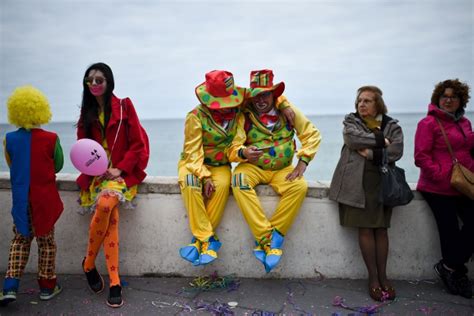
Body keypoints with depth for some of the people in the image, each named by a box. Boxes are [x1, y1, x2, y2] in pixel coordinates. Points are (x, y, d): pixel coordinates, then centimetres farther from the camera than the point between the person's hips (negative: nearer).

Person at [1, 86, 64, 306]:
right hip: (45, 199, -2)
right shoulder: (51, 138, -13)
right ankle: (47, 287, 22)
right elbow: (58, 166, 0)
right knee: (46, 242, 11)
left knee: (20, 240, 18)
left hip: (20, 199, 3)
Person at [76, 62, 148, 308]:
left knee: (104, 204, -31)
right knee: (110, 218, -22)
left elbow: (138, 144, -3)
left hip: (122, 172, -3)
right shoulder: (86, 112, 15)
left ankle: (89, 263, -10)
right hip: (97, 173, 3)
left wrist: (120, 169, -11)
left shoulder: (124, 107, 1)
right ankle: (115, 283, -13)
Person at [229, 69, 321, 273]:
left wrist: (302, 162, -10)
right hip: (253, 167, -1)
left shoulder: (288, 110, 0)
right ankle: (268, 239, -28)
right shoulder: (244, 116, -4)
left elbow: (312, 134, 1)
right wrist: (243, 152, -35)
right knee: (239, 181, -33)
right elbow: (233, 148, -11)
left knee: (300, 186, -29)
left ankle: (271, 237, -18)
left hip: (282, 169, 1)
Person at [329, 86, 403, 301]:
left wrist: (371, 153, -12)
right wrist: (381, 141, -8)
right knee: (365, 228, -3)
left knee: (381, 229, 2)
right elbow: (354, 138, -13)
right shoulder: (351, 121, 10)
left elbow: (396, 152, -6)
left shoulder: (392, 125, 10)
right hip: (357, 182, -1)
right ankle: (373, 278, 6)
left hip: (382, 182, 1)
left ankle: (382, 276, 12)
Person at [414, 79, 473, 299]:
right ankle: (455, 273, 24)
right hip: (439, 188, -6)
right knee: (450, 231, 1)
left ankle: (448, 267, 18)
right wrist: (441, 175, -20)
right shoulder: (429, 123, -7)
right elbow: (421, 157, -13)